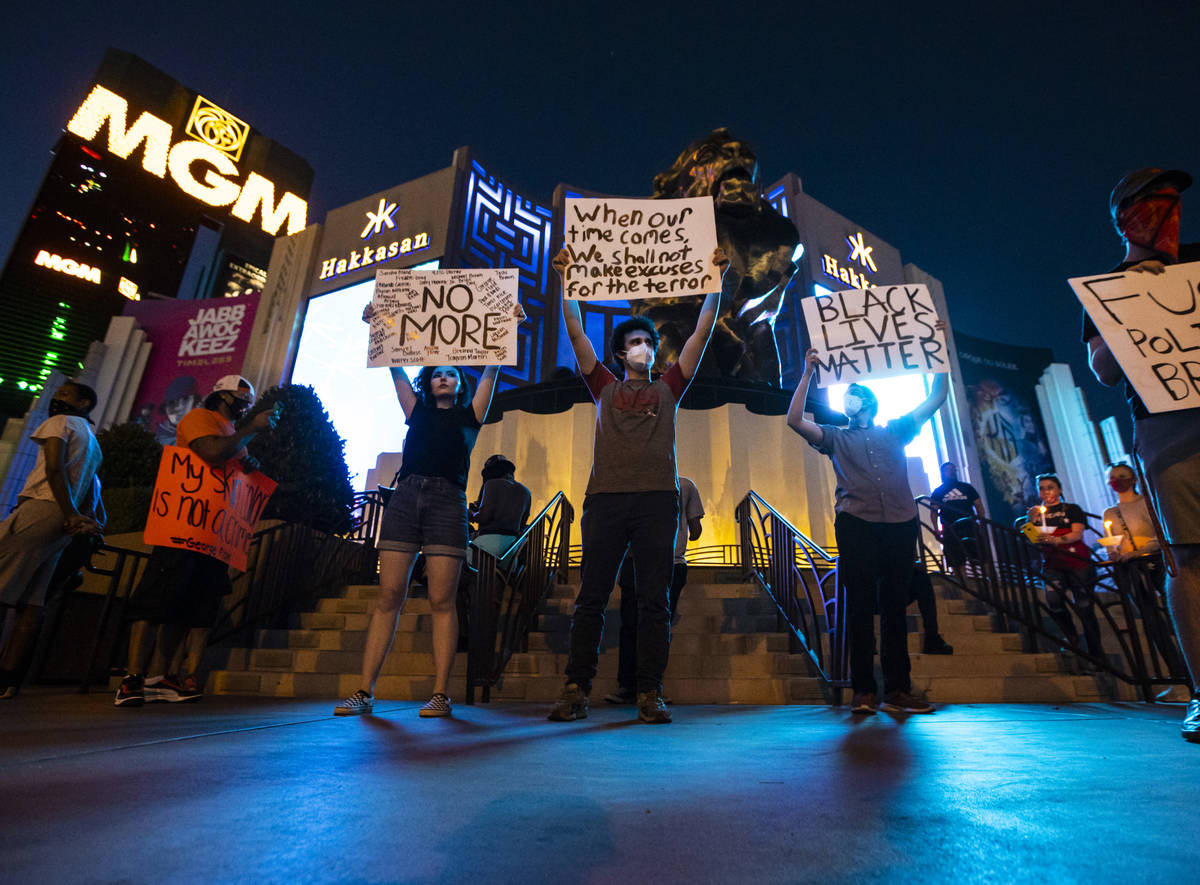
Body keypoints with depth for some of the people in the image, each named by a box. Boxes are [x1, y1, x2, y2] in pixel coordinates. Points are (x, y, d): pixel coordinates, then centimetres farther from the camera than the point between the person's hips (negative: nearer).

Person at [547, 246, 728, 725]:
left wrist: (716, 279, 15)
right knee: (591, 598, -1)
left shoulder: (667, 389, 20)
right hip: (605, 498, 0)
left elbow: (702, 332, 17)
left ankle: (650, 694, 7)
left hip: (657, 500, 1)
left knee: (655, 600, 0)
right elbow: (576, 332, 14)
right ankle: (576, 690, 6)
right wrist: (565, 280, 11)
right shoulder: (606, 389, 19)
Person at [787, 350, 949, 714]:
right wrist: (808, 374, 2)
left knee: (895, 605, 3)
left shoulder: (895, 431, 22)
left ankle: (897, 690, 9)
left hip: (900, 524, 2)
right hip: (856, 524, -1)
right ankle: (863, 690, 0)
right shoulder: (836, 437, 18)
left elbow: (937, 397, 21)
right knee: (860, 603, -5)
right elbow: (794, 420, 4)